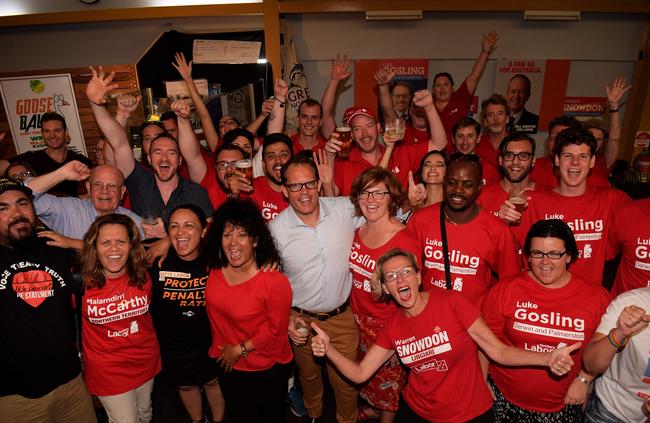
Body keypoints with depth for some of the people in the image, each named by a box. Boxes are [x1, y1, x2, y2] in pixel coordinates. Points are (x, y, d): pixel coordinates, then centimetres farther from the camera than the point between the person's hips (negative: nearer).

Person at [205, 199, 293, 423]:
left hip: (267, 369, -4)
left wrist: (240, 350, -14)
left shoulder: (275, 281, -29)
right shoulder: (214, 270, -14)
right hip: (228, 365, 4)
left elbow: (275, 330, -20)